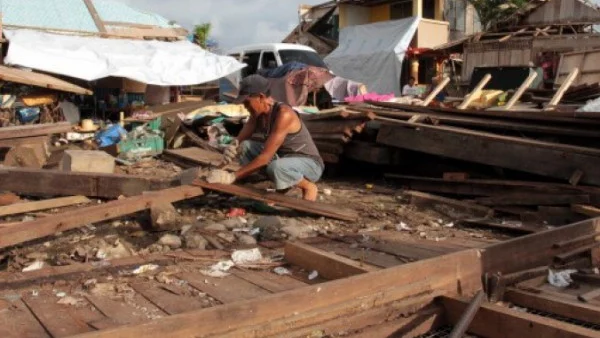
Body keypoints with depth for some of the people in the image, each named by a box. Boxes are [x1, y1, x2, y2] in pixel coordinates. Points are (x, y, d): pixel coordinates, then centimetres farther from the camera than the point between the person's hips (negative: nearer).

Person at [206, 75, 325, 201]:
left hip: (310, 164, -8)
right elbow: (241, 139, 5)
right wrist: (232, 147, -21)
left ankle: (309, 187, -7)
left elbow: (265, 157, -31)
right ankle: (284, 185, 3)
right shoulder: (257, 113, -2)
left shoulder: (284, 114, -28)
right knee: (245, 147, -5)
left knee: (275, 168, -39)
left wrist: (232, 176, -30)